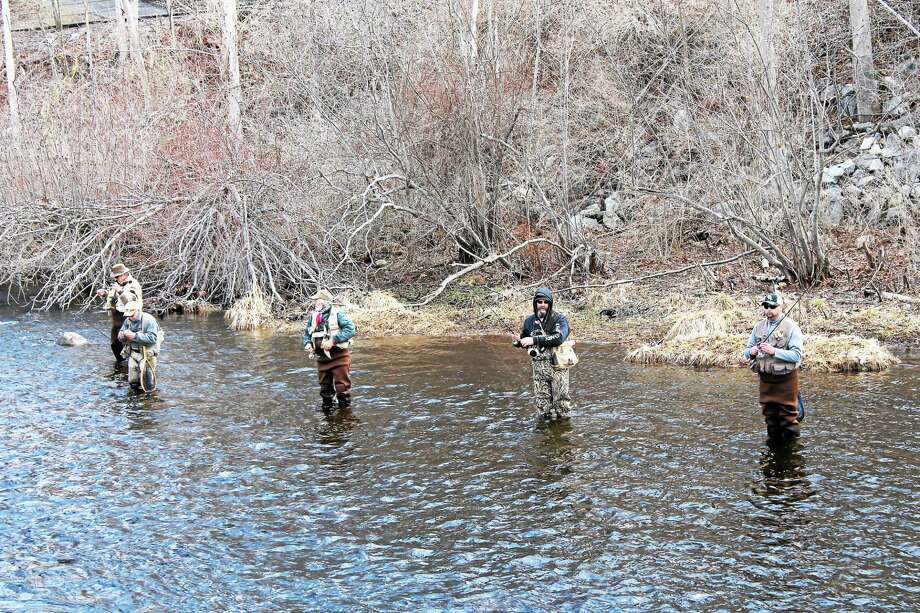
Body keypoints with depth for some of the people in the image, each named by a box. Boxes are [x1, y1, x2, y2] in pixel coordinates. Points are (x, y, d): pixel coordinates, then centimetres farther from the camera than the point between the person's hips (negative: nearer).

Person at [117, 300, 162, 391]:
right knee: (133, 383, 6)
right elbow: (120, 336, 7)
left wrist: (135, 336, -28)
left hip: (146, 354, -6)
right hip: (133, 353, 6)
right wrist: (124, 335, -19)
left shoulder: (148, 320, -17)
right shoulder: (128, 320, 3)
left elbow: (152, 338, -26)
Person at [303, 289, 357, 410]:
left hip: (339, 357, -6)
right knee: (325, 388, 16)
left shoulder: (337, 313, -11)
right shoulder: (313, 316, 7)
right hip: (321, 358, 6)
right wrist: (307, 344, -4)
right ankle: (326, 409, 31)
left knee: (342, 387, -1)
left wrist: (333, 341, -26)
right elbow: (306, 333, 18)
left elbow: (350, 329, -20)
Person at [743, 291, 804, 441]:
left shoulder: (791, 327, -8)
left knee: (788, 417, -1)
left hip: (786, 379, -5)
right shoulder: (759, 326, 8)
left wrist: (774, 351, -26)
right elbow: (746, 351, 12)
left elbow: (796, 355, -16)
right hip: (766, 378, 5)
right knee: (770, 417, 14)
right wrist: (751, 352, -12)